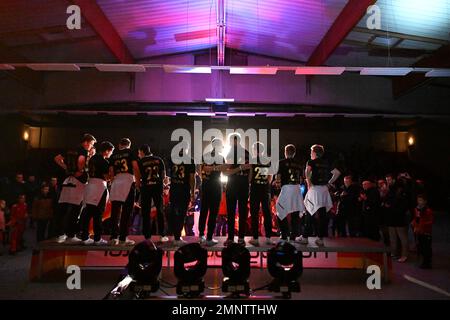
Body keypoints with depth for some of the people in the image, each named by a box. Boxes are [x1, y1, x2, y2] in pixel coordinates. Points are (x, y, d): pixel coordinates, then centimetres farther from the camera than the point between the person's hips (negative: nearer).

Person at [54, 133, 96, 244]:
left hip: (68, 180, 8)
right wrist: (80, 171, -11)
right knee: (74, 209, -4)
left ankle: (60, 235, 11)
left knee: (62, 209, 6)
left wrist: (67, 168, 17)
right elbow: (81, 160, -25)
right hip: (78, 181, -8)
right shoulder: (84, 151, -5)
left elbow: (57, 159, 20)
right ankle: (71, 236, -3)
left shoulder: (71, 151, 19)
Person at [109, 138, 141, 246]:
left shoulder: (113, 155, 15)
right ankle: (123, 238, -2)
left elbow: (111, 172, 12)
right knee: (126, 211, -2)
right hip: (128, 180, -4)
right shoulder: (130, 152, 5)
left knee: (115, 211, 6)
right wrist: (138, 182, 3)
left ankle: (114, 237, 4)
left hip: (116, 181, 4)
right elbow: (135, 168, -3)